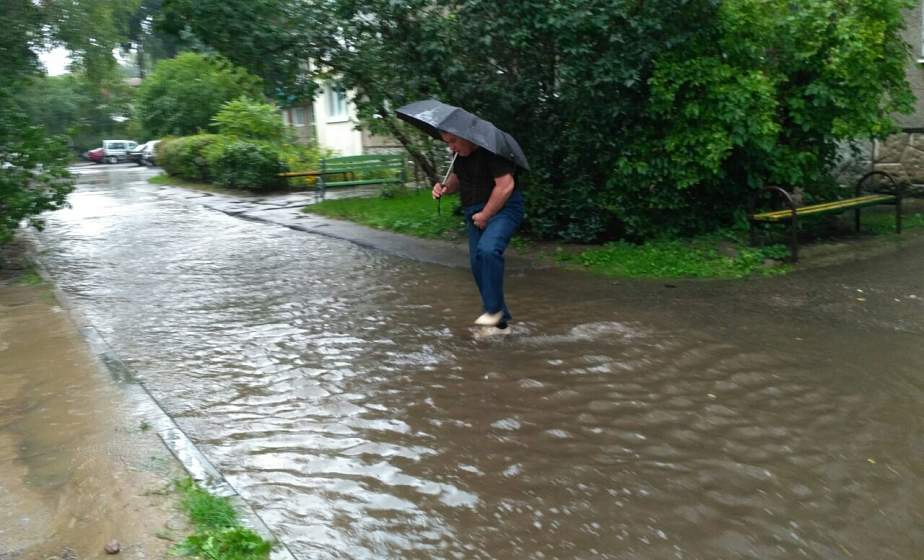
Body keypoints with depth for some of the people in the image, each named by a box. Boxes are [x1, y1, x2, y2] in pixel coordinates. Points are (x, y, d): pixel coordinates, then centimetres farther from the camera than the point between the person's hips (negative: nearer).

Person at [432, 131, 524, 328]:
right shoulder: (460, 155, 9)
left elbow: (505, 185, -22)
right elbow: (457, 178, 23)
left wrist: (485, 214, -17)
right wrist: (445, 187, 0)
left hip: (502, 209, -9)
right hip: (475, 214, 9)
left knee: (488, 250, -32)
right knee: (478, 263, 4)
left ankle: (494, 309, -19)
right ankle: (499, 320, 14)